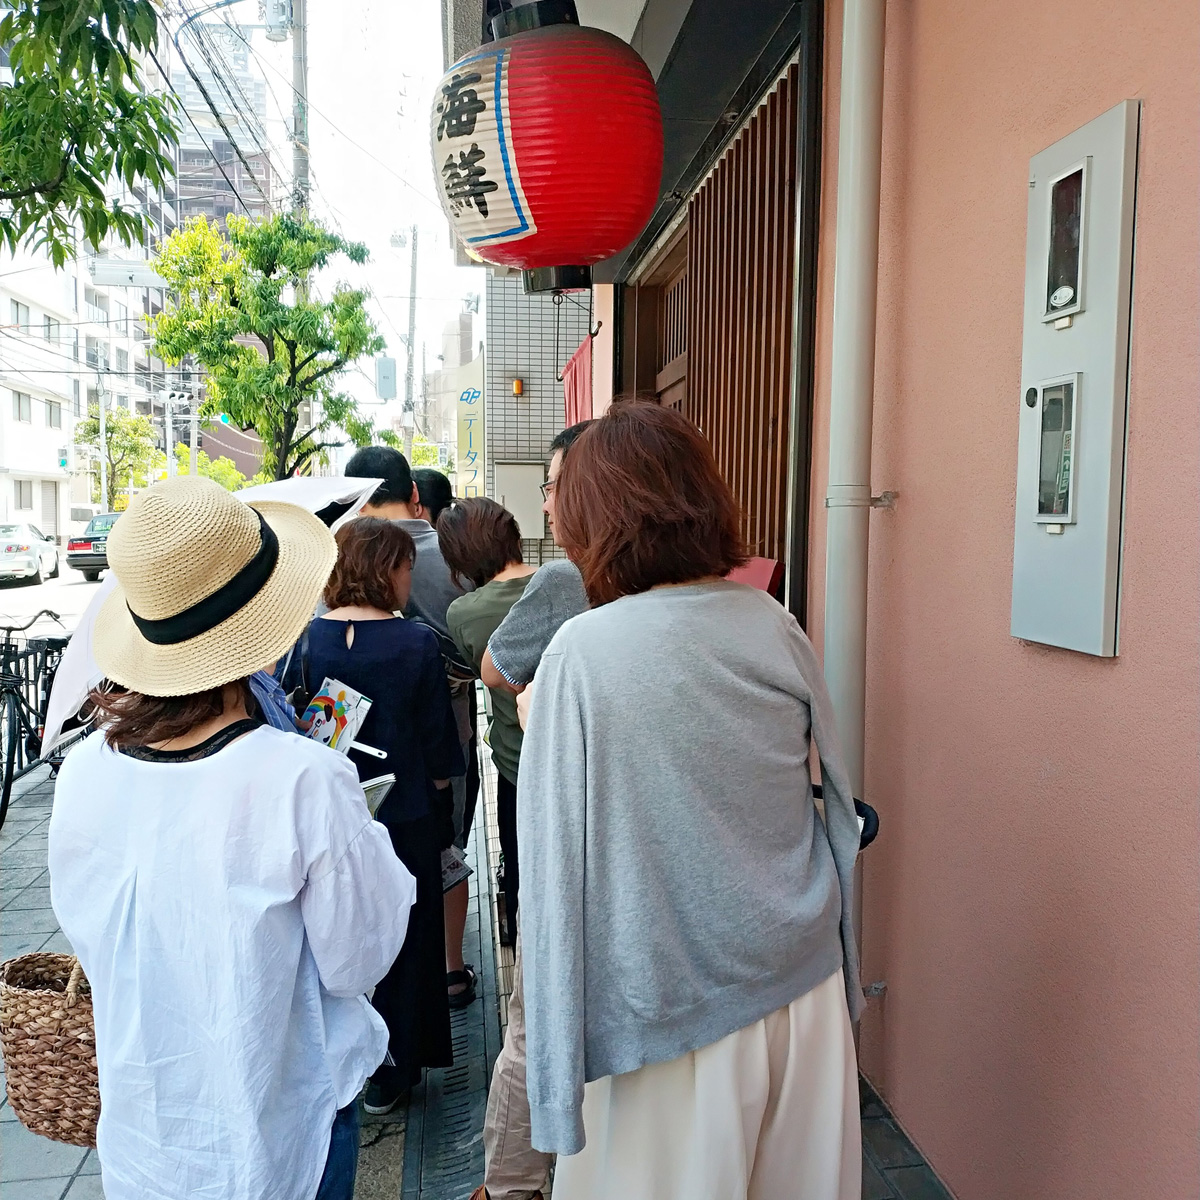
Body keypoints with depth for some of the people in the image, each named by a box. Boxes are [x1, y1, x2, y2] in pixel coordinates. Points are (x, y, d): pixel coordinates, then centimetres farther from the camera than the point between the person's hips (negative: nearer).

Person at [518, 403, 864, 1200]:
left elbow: (557, 854, -13)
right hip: (803, 991, 5)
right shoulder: (777, 627, -5)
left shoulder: (584, 653, -19)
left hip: (674, 1014, -4)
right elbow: (835, 800, 5)